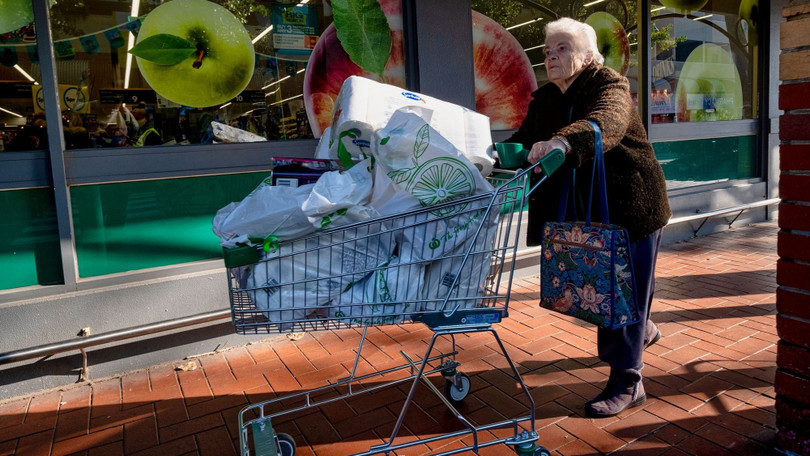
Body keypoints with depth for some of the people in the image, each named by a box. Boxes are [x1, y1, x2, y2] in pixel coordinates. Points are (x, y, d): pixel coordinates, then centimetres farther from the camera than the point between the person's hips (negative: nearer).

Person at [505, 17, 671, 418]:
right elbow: (525, 140, 1)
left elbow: (605, 124, -35)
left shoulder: (610, 87, -13)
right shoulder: (544, 101, 9)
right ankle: (642, 331, 48)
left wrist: (562, 143, -55)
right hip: (585, 213, 7)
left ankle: (626, 383, 11)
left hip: (629, 208, -6)